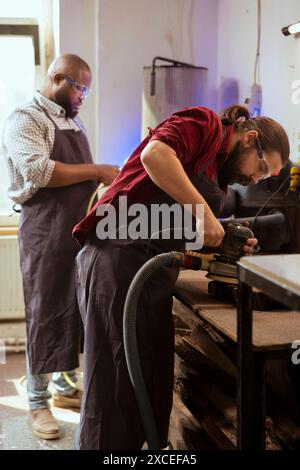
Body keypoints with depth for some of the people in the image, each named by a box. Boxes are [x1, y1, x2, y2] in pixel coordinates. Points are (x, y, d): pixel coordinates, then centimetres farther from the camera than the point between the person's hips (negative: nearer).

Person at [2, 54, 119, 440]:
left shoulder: (73, 121, 17)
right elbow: (39, 172, -24)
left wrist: (105, 180, 7)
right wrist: (96, 172, -19)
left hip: (79, 228, 8)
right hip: (46, 233, -8)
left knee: (75, 310, 14)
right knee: (46, 314, 0)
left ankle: (65, 386, 28)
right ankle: (37, 403, 11)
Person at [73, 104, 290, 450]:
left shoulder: (219, 173, 22)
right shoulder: (205, 124, -3)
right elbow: (154, 154, -24)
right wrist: (204, 213, -20)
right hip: (117, 259, -9)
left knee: (154, 386, 11)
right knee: (116, 386, -4)